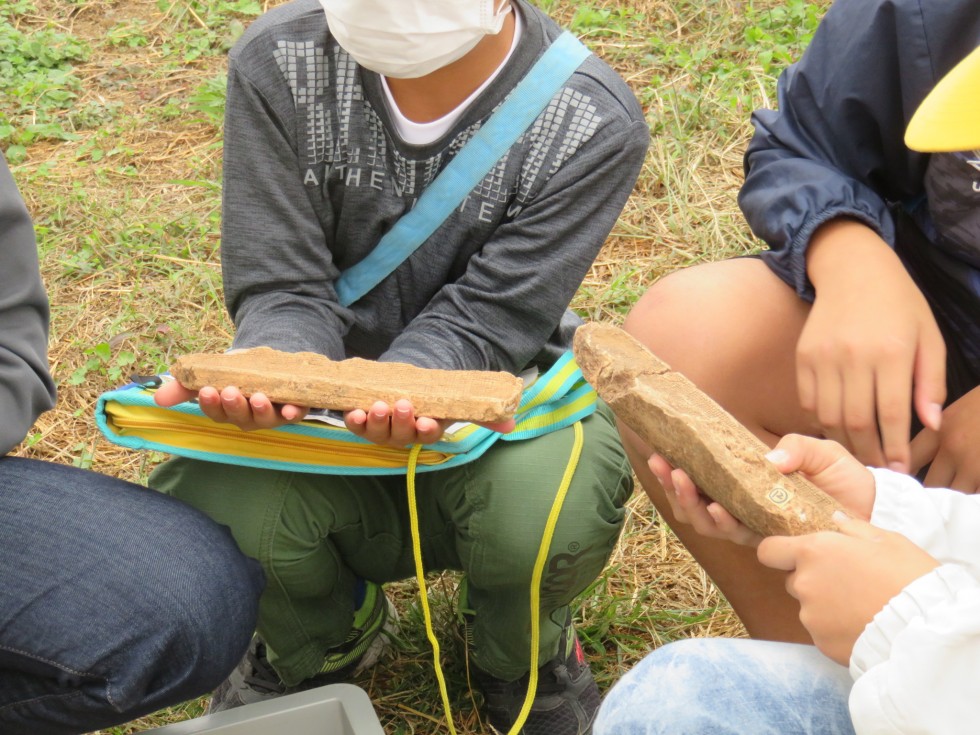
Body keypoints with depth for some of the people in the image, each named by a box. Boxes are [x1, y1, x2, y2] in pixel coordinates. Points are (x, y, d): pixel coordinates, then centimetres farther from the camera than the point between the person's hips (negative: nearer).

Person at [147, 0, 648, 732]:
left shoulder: (593, 123, -18)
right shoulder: (282, 61, -13)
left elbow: (482, 321, -20)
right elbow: (283, 288, -13)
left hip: (491, 397, -1)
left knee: (549, 503, -36)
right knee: (212, 495, -30)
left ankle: (520, 653, 7)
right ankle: (324, 642, 11)